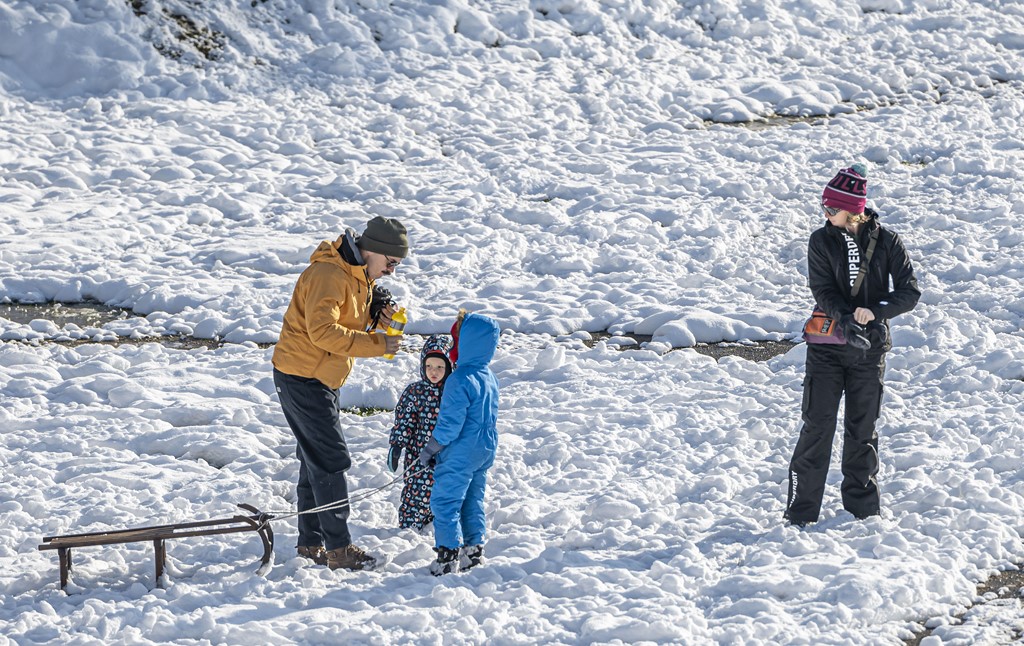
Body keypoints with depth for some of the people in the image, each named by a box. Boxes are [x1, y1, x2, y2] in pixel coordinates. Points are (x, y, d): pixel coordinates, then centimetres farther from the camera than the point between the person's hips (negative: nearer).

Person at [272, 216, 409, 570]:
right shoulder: (329, 274, -22)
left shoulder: (358, 275, 10)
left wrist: (374, 316, -4)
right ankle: (339, 550, -5)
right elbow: (322, 330, -31)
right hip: (302, 378, -10)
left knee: (315, 460, 15)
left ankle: (311, 544, 24)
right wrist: (375, 345, -29)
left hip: (320, 379, 10)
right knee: (330, 461, -9)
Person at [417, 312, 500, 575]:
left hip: (461, 454, -9)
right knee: (473, 499, 19)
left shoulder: (460, 380, -23)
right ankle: (474, 548, 23)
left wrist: (430, 449, -10)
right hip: (486, 450, 9)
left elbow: (450, 423, -22)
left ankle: (448, 554, -3)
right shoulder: (490, 377, 6)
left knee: (444, 501, -1)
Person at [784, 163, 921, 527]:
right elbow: (823, 291, -10)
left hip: (870, 348, 1)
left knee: (862, 428, 10)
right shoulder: (822, 241, -3)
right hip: (827, 347, -1)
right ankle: (802, 508, 1)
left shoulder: (886, 242, -3)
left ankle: (862, 503, 24)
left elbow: (909, 292, -5)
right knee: (818, 425, -4)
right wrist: (847, 320, -27)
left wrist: (875, 311, -22)